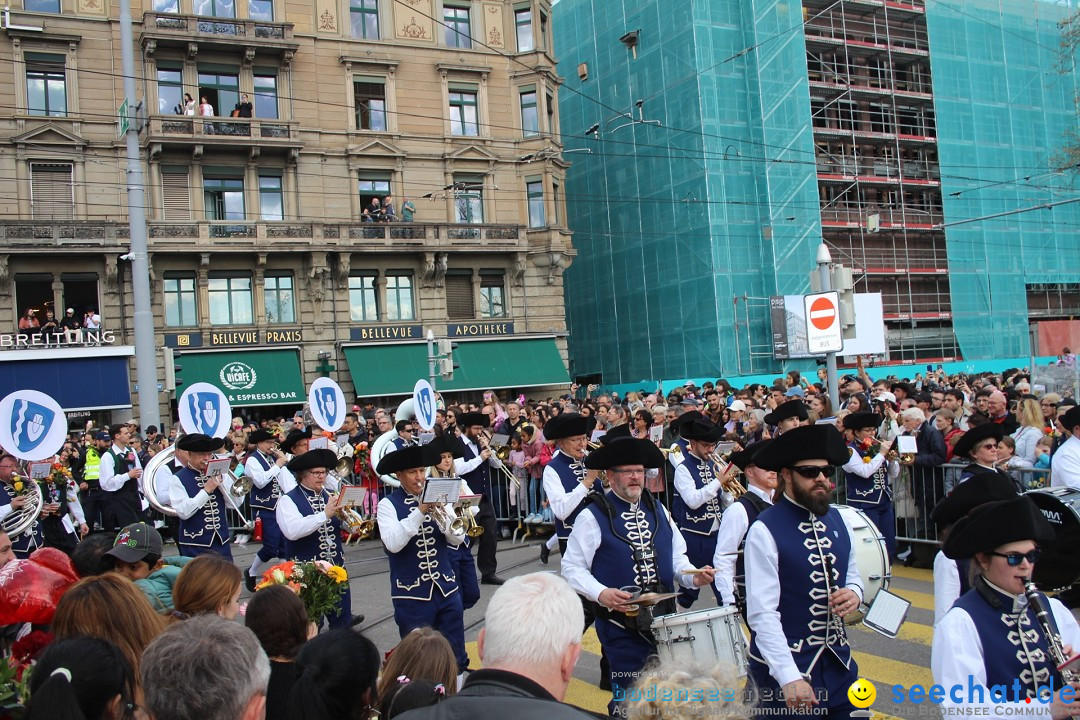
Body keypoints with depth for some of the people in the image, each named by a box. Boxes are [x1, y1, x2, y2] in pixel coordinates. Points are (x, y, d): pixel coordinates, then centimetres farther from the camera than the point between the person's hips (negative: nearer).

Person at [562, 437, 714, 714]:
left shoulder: (658, 510, 9)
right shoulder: (592, 517, -9)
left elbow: (676, 556, 14)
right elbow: (572, 568, -8)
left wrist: (694, 576, -6)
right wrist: (601, 593, -24)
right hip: (621, 625, -5)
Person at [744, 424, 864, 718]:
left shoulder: (837, 520, 4)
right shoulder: (765, 531, -16)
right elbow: (762, 614, -20)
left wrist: (854, 593, -4)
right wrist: (789, 677, -25)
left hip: (839, 663, 6)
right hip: (785, 669, -6)